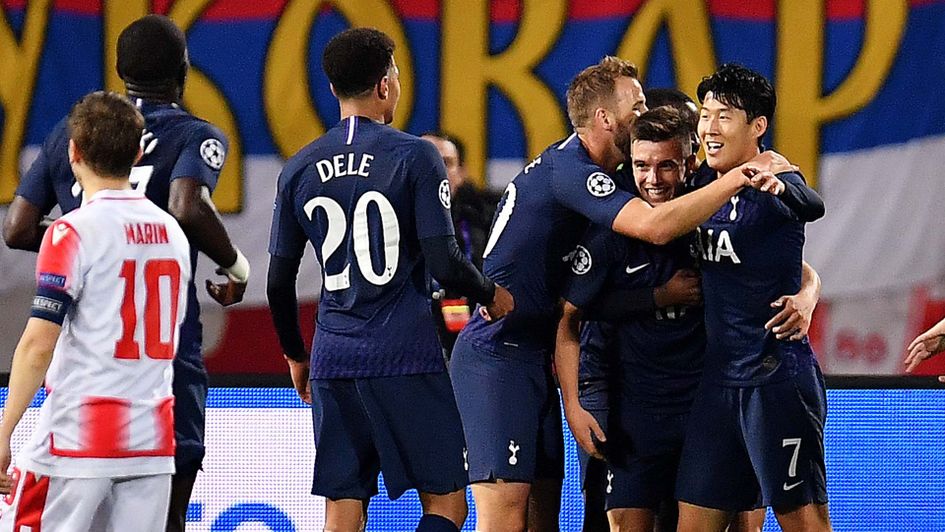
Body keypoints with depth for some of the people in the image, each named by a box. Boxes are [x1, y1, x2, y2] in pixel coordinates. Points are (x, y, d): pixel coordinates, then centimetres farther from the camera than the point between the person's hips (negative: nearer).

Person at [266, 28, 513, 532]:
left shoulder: (299, 169, 8)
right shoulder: (414, 157, -5)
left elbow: (279, 282, 11)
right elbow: (444, 263, -10)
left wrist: (296, 356, 25)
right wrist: (490, 295, 10)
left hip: (333, 359, 5)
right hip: (406, 357, -4)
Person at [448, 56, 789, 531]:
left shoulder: (575, 166, 15)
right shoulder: (568, 168, -17)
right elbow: (654, 226, -30)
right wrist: (737, 178, -25)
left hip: (535, 357, 10)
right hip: (497, 354, -10)